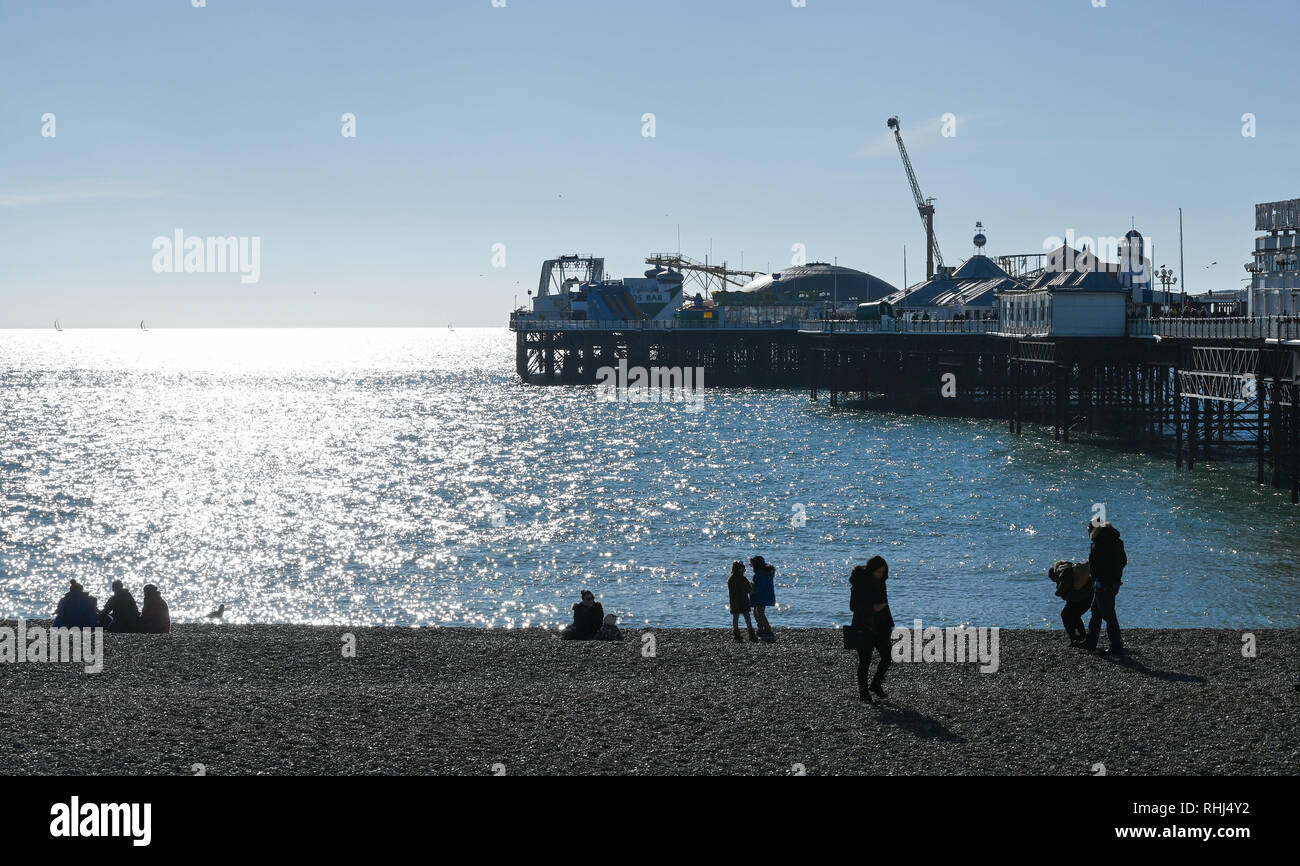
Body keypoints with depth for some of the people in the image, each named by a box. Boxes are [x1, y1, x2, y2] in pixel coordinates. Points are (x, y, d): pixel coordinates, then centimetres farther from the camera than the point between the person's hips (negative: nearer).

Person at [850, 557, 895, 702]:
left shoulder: (880, 581, 6)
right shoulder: (859, 583, -14)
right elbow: (853, 606, -14)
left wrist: (889, 624, 15)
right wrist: (872, 608, -26)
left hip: (879, 625, 6)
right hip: (864, 626, -6)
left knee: (887, 657, 3)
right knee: (865, 660, -2)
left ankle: (876, 684, 24)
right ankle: (863, 693, 8)